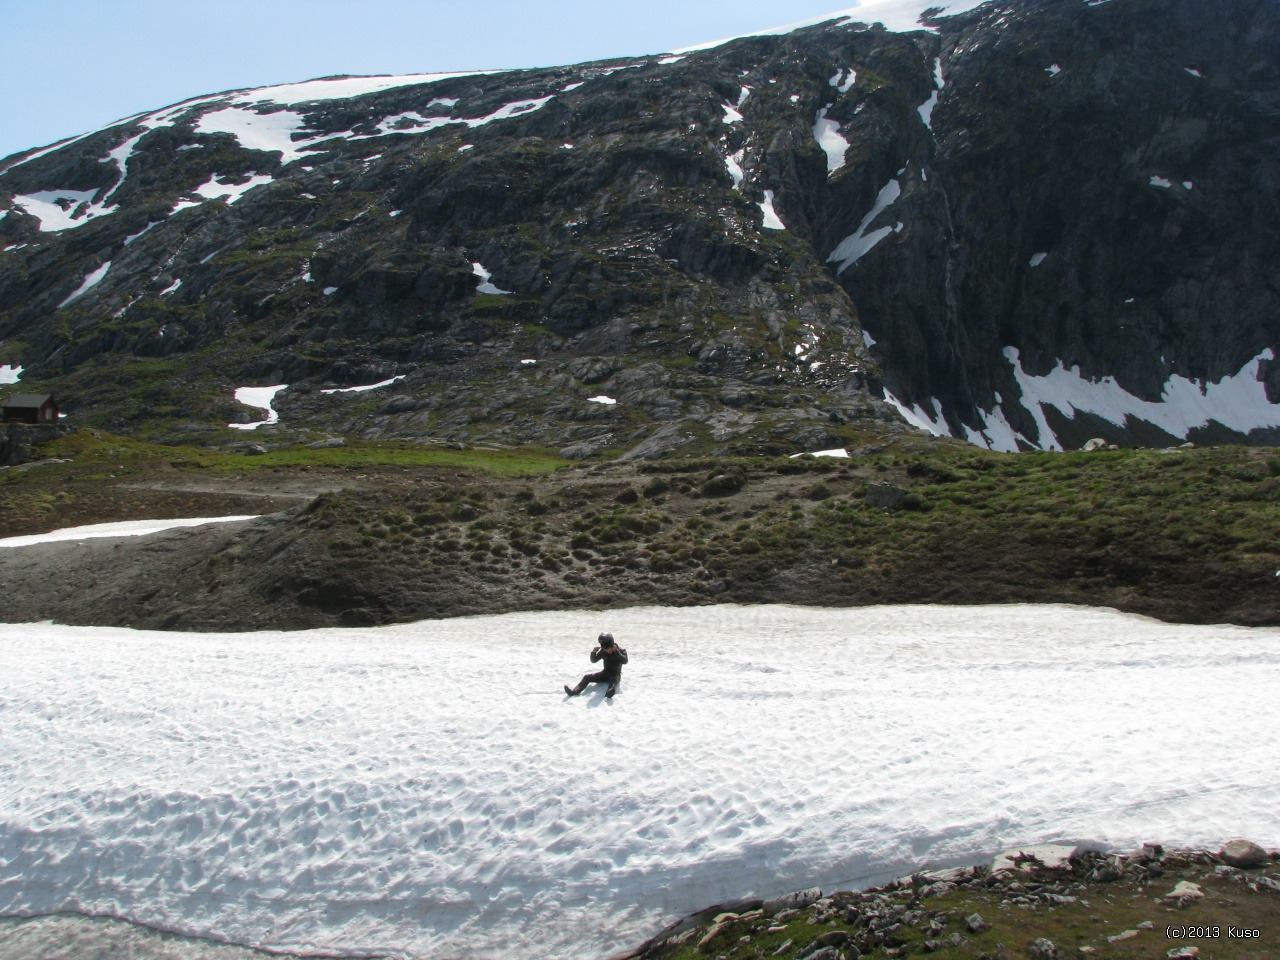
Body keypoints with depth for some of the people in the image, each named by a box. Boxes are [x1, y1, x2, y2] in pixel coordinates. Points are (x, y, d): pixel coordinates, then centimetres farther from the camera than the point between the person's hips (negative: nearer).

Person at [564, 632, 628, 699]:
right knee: (587, 677, -16)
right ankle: (574, 691, -34)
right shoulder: (603, 651, 2)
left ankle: (609, 692, -73)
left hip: (616, 674, -5)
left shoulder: (621, 650, -9)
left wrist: (616, 651, -31)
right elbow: (593, 660, 4)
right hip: (605, 673, 5)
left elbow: (625, 661, -24)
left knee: (614, 679, -42)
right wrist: (594, 652, -16)